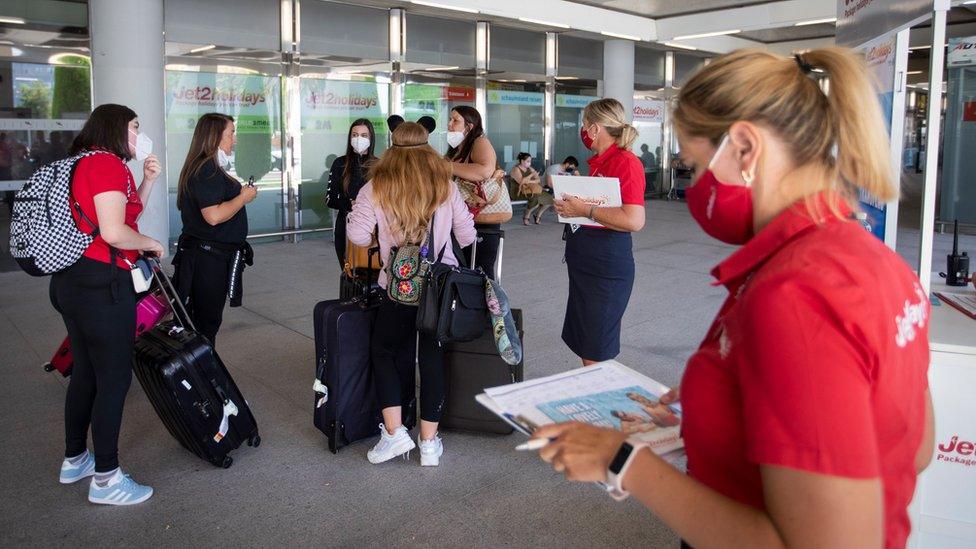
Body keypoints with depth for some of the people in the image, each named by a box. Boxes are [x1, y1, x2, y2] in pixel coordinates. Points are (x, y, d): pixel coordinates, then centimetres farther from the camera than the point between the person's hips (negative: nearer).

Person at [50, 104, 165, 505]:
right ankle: (106, 479, 6)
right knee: (114, 378, -2)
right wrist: (153, 244, -7)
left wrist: (148, 181, 13)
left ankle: (74, 460, 33)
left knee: (86, 372, 20)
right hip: (101, 282, -10)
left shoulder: (86, 163, 17)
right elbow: (114, 232, -23)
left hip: (72, 281, 10)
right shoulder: (108, 163, -13)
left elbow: (125, 213, 21)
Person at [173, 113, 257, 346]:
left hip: (206, 255, 10)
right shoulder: (207, 170, -18)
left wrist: (239, 193, 15)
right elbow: (214, 216, -26)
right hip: (209, 257, -10)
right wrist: (243, 197, -14)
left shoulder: (209, 168, 14)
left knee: (207, 318, 15)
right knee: (207, 320, -1)